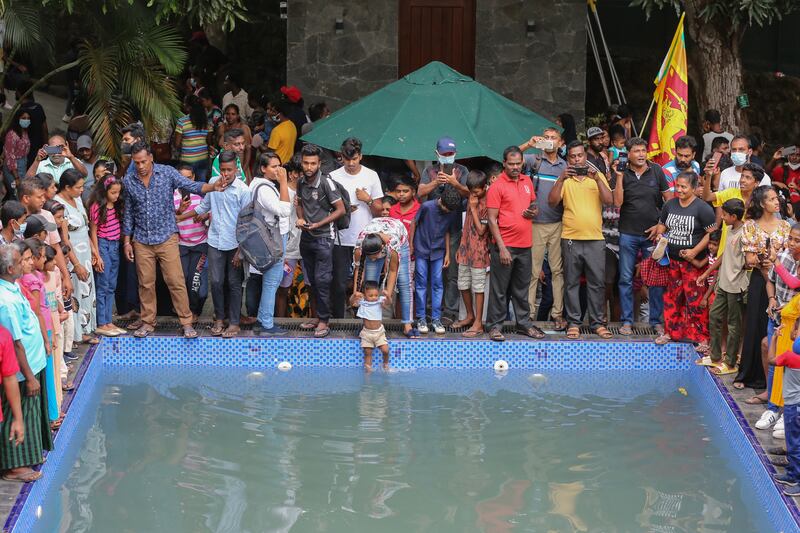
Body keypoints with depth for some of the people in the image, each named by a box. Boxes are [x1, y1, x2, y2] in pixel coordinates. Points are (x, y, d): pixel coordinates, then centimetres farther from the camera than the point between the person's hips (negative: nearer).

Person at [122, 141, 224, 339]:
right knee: (146, 284, 8)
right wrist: (127, 241, 8)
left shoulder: (167, 173, -7)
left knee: (176, 282, -4)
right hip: (142, 241, 2)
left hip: (167, 238, -2)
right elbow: (128, 213, 9)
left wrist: (213, 187, -35)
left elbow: (191, 186, -16)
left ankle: (187, 322, 3)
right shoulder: (128, 181, 0)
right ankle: (148, 323, 20)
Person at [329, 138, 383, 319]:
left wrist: (368, 200, -12)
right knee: (339, 284, 1)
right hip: (341, 240, -1)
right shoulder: (334, 177, 1)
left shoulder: (371, 176, 4)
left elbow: (379, 211, 7)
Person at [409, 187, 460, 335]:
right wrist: (410, 245, -3)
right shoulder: (427, 206, -17)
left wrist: (447, 253, 7)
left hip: (438, 252, 3)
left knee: (437, 284, 1)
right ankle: (421, 319, 6)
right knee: (421, 284, 0)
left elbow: (447, 232, 7)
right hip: (421, 250, -3)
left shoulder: (452, 212, -6)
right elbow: (414, 223, -5)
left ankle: (436, 319, 5)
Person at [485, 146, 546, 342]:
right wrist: (501, 248, -17)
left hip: (525, 245, 6)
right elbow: (492, 220, -11)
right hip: (505, 245, -6)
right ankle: (494, 325, 7)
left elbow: (533, 203, 26)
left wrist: (532, 212, 0)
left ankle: (524, 323, 23)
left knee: (522, 288, 15)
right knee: (500, 289, 0)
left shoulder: (527, 181, 10)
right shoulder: (497, 186, -9)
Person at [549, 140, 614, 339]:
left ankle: (598, 322, 9)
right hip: (571, 239, 0)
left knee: (597, 282, 2)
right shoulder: (565, 179, 6)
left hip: (595, 239, 0)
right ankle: (573, 323, 9)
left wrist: (597, 179, -17)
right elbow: (552, 201, -7)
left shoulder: (597, 176, 8)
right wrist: (561, 179, -18)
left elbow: (609, 200, -5)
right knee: (572, 283, 3)